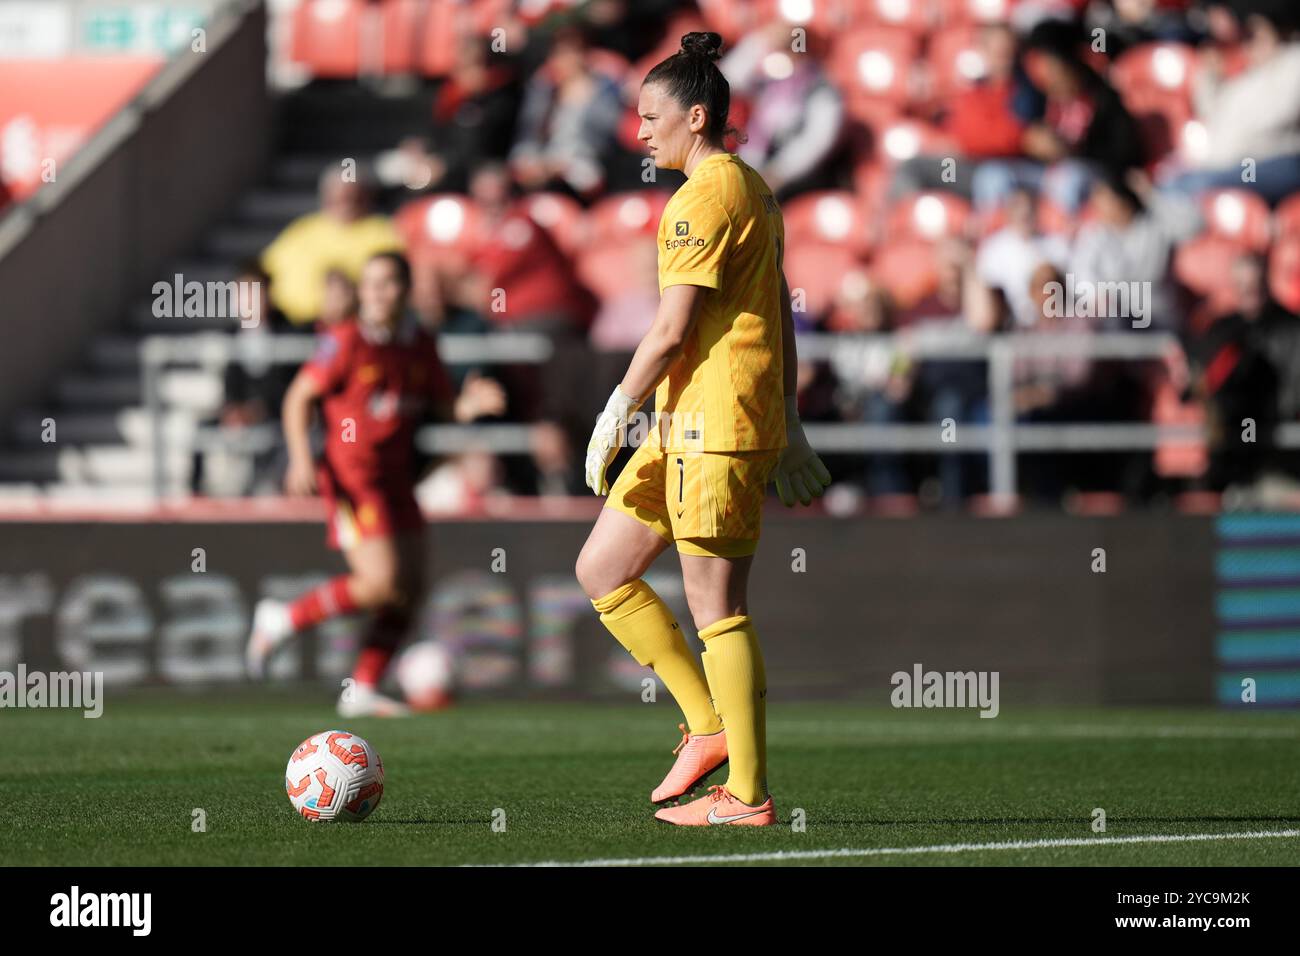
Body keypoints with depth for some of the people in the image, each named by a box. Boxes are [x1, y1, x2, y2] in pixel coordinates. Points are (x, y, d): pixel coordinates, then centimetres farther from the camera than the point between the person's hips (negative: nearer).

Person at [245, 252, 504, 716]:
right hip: (352, 476, -7)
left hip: (396, 477, 7)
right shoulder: (346, 341, -10)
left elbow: (443, 406, 15)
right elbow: (299, 398, -7)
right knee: (382, 584, -16)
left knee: (409, 586, 2)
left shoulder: (421, 346, 8)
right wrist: (301, 458, -19)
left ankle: (363, 690, 11)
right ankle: (283, 620, 2)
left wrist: (470, 404, -8)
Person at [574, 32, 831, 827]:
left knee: (716, 605, -5)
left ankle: (748, 794, -1)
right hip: (687, 427, 10)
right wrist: (788, 423, 24)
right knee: (602, 570, 12)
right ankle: (710, 725, 13)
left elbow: (672, 330, -17)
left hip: (715, 426, -10)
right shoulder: (752, 190, 17)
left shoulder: (705, 198, -13)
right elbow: (780, 316, 21)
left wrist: (616, 413, -8)